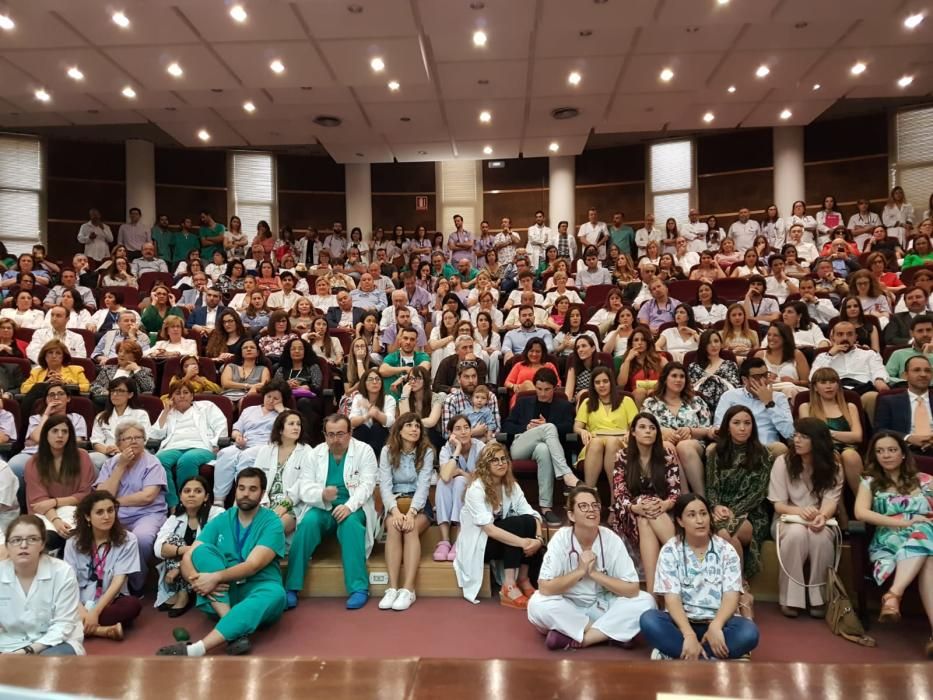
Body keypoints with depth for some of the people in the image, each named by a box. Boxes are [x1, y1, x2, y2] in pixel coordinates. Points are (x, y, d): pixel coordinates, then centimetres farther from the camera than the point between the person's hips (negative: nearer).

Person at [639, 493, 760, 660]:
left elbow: (731, 596, -9)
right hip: (681, 621, -1)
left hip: (716, 622, 2)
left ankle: (675, 656, -27)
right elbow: (672, 598, -13)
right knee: (649, 620, -31)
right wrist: (689, 635, -29)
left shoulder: (726, 550, 0)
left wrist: (716, 626, -29)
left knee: (749, 632, -31)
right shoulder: (670, 551, -4)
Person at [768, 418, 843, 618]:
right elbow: (778, 504, -7)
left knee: (821, 535, -35)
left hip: (819, 521, 1)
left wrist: (822, 516, -37)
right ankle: (791, 598, -26)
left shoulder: (832, 467, -1)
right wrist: (799, 511, -29)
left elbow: (831, 500, -13)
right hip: (788, 520, -1)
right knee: (797, 532, -36)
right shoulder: (783, 462, -6)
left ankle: (819, 597, -19)